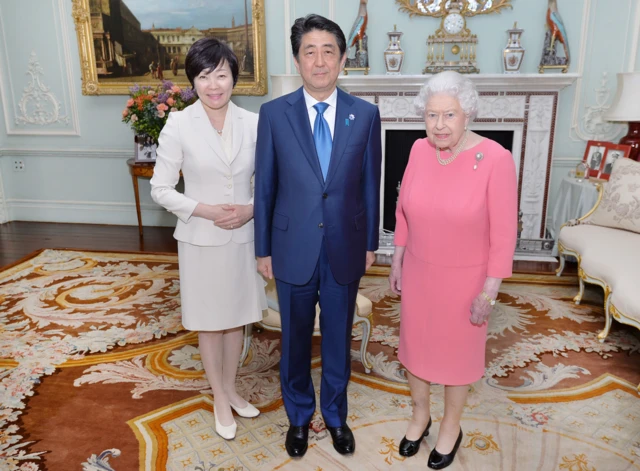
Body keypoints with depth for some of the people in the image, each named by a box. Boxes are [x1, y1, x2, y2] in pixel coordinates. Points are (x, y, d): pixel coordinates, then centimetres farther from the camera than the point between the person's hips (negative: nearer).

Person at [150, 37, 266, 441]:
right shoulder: (179, 125, -10)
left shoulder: (253, 123, -4)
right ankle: (219, 398, 33)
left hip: (244, 238, 3)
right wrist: (206, 210, -18)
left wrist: (253, 209, -15)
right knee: (210, 321, 13)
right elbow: (161, 188, -7)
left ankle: (231, 387, 39)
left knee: (237, 317, 17)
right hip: (201, 241, -2)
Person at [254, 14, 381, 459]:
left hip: (345, 249, 1)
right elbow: (265, 186, -1)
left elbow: (370, 183, 3)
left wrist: (370, 242, 6)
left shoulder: (366, 114, -3)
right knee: (296, 339, 16)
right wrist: (264, 248, 1)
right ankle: (299, 416, 41)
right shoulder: (274, 113, -6)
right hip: (293, 249, 0)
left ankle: (336, 414, 41)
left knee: (338, 338, 17)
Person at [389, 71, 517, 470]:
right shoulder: (419, 150, -6)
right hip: (418, 271, 4)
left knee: (457, 353, 15)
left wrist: (489, 291, -14)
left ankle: (451, 428, 41)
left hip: (465, 277, -4)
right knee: (415, 345, 18)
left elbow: (503, 233, -16)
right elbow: (403, 211, 4)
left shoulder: (496, 159, -21)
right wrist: (397, 262, 8)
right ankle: (420, 415, 44)